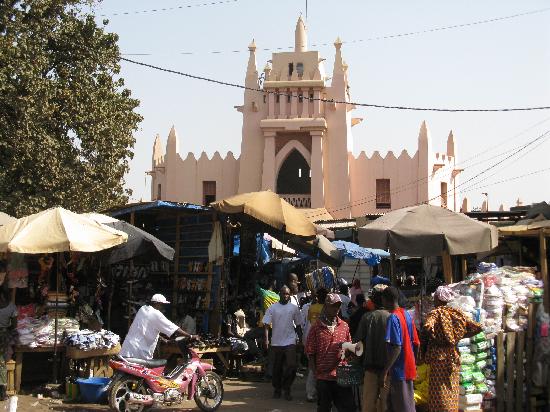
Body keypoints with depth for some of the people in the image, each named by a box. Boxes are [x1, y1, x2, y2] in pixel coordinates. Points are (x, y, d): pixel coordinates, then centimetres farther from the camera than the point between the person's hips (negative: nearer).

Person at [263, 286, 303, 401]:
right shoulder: (272, 308, 1)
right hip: (276, 342, 0)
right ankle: (277, 389, 24)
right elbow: (266, 324, -3)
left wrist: (300, 339, 8)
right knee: (277, 368, 8)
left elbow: (298, 325, 12)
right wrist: (266, 339, -13)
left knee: (291, 366, -10)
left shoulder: (294, 308, 6)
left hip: (290, 342, 0)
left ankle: (286, 388, 6)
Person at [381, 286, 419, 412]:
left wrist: (385, 371, -22)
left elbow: (396, 347, -23)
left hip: (398, 370, -8)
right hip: (409, 368, 8)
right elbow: (416, 344, 12)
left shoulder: (393, 318, -16)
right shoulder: (407, 315, 8)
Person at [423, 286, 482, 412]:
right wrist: (460, 336, 10)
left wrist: (433, 338, -11)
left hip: (439, 356, -5)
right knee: (452, 391, 15)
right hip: (454, 357, 5)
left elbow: (427, 328, -30)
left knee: (439, 392, 1)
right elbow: (477, 328, 2)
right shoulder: (457, 313, 5)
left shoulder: (435, 313, -9)